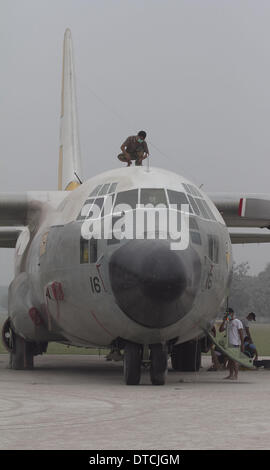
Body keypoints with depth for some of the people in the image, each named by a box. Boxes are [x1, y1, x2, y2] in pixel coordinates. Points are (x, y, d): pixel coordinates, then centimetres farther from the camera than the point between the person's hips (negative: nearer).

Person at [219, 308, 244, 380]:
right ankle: (231, 375, 15)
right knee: (230, 360, 9)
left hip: (235, 344, -7)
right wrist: (224, 321, 4)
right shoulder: (227, 323, 17)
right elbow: (221, 330, 12)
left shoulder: (237, 322, -4)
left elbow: (241, 334, -7)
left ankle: (236, 375, -9)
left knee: (234, 359, -10)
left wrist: (242, 344, -12)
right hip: (228, 344, 7)